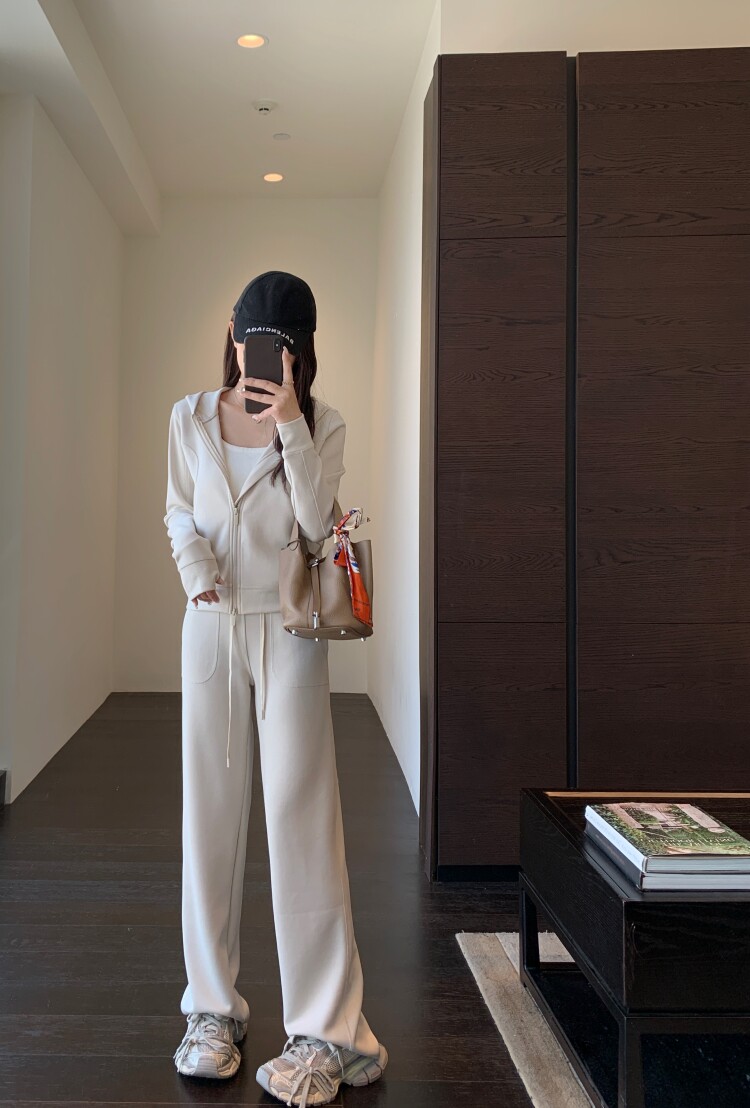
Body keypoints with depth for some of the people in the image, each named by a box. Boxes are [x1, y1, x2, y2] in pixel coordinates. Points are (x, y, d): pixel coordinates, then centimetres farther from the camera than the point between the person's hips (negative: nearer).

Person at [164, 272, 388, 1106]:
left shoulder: (322, 424, 2)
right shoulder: (191, 418, 8)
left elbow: (317, 522, -10)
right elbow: (180, 514, 11)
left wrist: (289, 422, -16)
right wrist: (199, 574, -8)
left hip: (288, 628, -2)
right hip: (212, 626, 3)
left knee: (299, 815, -6)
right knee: (211, 811, 6)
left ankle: (328, 1034, 2)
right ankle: (214, 1007, 21)